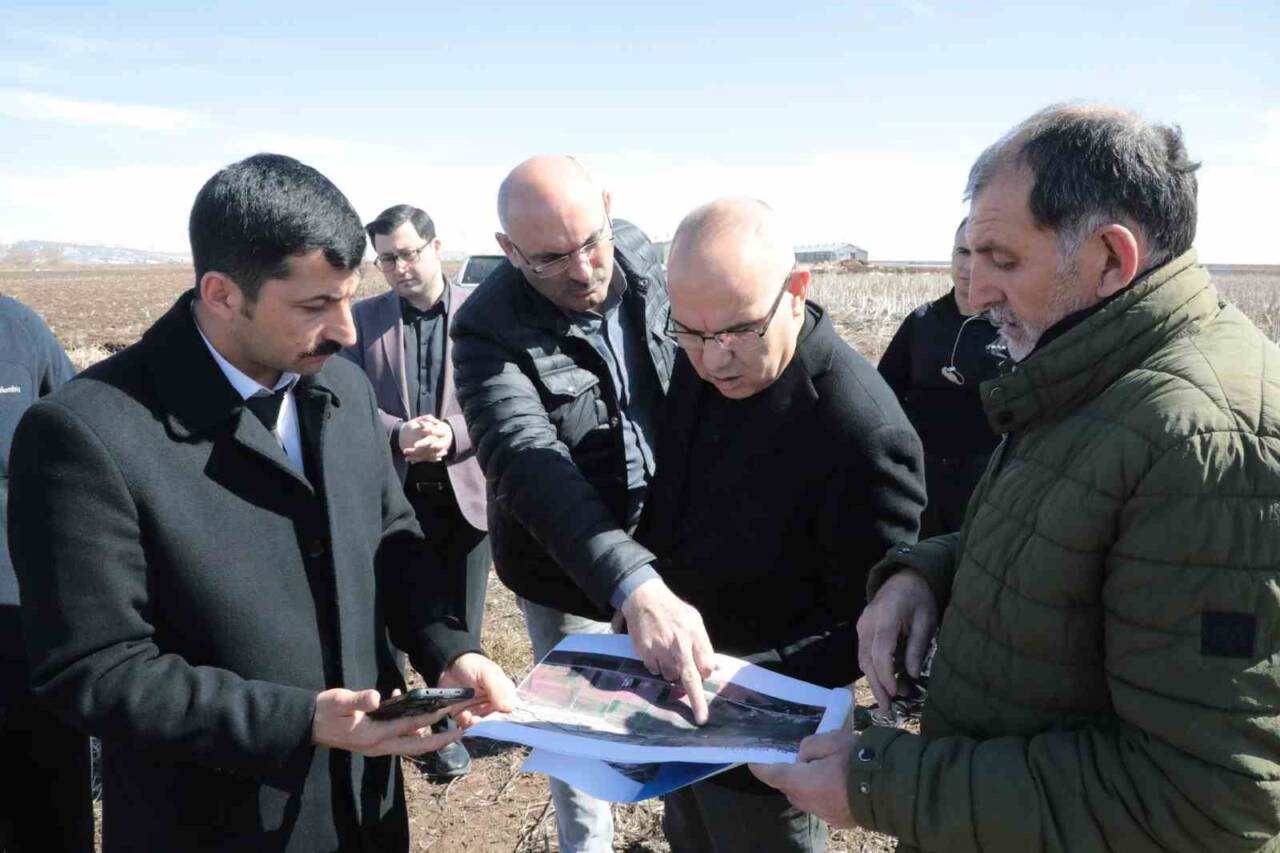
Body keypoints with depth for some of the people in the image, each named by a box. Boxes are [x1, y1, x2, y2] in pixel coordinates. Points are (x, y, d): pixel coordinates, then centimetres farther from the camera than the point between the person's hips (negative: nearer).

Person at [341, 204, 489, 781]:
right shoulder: (363, 318, 4)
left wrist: (453, 434, -22)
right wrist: (397, 434, -21)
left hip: (465, 491, 0)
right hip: (391, 494, 1)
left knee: (459, 621, 11)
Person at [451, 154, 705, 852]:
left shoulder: (640, 255, -11)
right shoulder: (490, 329, -26)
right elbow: (529, 466, -39)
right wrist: (634, 585, -53)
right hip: (565, 560, -3)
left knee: (687, 693, 20)